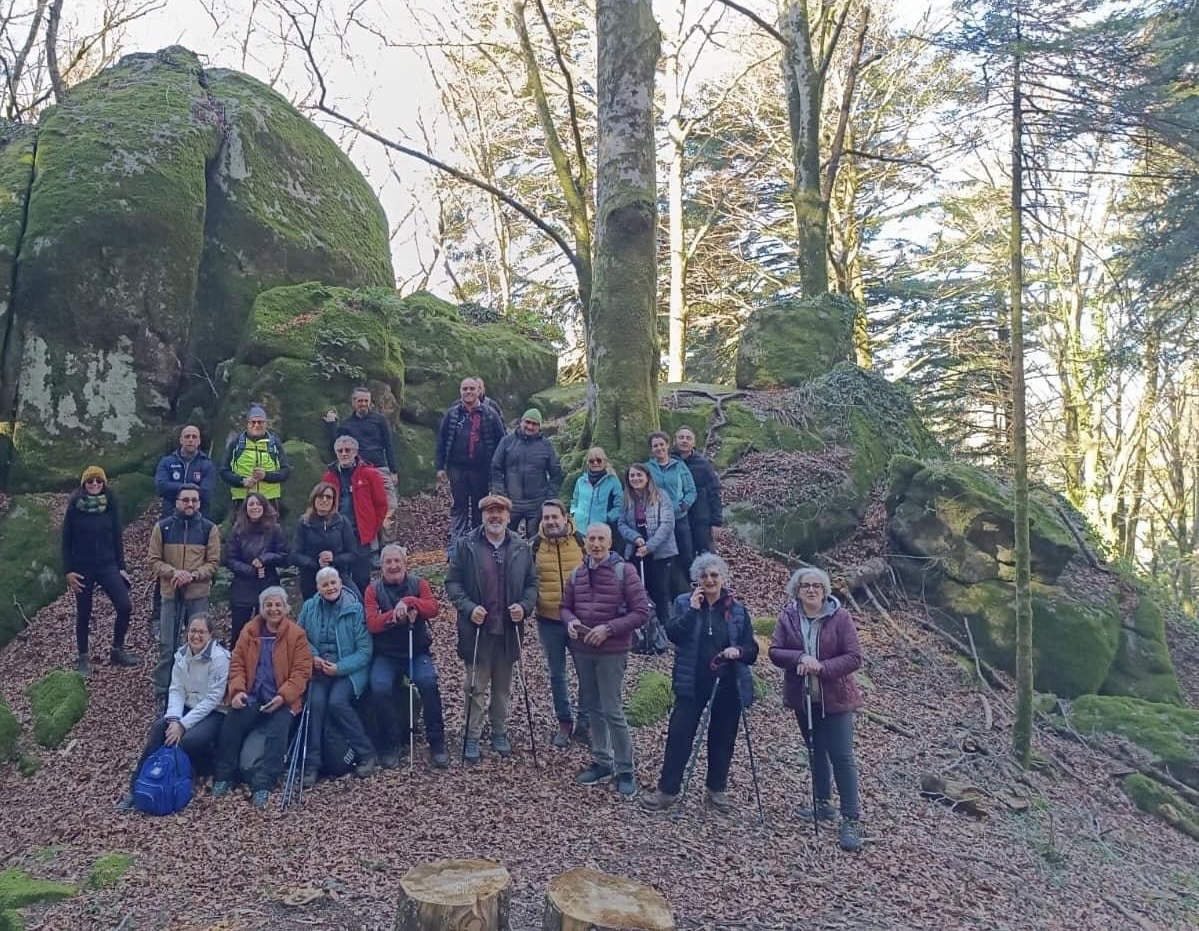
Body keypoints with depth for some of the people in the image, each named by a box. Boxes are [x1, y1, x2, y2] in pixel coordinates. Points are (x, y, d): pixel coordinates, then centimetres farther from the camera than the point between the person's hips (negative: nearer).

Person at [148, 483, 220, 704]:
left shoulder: (209, 528, 0)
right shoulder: (162, 527, 1)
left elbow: (213, 562, -2)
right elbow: (154, 560, 0)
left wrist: (193, 575, -18)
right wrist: (173, 572, -17)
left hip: (199, 595, 0)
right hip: (170, 594, 0)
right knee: (167, 645, 4)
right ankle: (163, 691, 14)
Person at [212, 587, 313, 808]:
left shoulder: (296, 634, -3)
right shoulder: (249, 631, 8)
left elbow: (302, 671, -6)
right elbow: (237, 663, 9)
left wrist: (283, 696, -18)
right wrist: (237, 690, -8)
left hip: (281, 699, -3)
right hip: (251, 696, 3)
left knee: (278, 732, -26)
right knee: (231, 723, -20)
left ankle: (262, 785, -20)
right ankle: (224, 777, -4)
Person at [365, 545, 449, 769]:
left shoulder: (419, 584, 4)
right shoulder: (373, 590, 3)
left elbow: (434, 608, -14)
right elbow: (371, 623, -10)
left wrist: (408, 602, -27)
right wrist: (394, 614, -25)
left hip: (417, 651, 0)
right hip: (386, 654, 0)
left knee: (428, 682, -27)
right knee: (380, 687, -27)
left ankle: (437, 743, -13)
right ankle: (391, 744, -8)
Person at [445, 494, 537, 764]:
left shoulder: (521, 548, 4)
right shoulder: (466, 545, -3)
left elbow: (532, 583, 8)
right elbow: (452, 582, -2)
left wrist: (524, 606, -9)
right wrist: (468, 607, -15)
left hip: (509, 629, 3)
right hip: (477, 628, -2)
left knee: (503, 686, 15)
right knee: (476, 686, 4)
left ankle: (500, 733, 28)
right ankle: (472, 738, 15)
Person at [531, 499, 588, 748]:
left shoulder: (580, 541, -5)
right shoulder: (535, 545, -4)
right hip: (549, 619, 1)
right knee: (557, 674, 11)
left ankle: (584, 722, 21)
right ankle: (564, 722, 26)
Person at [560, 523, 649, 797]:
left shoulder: (625, 572, -9)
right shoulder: (577, 574, 6)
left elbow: (641, 612, -12)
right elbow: (566, 606, 15)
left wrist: (608, 628, -20)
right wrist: (570, 621, -8)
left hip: (612, 652, -5)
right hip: (582, 650, 5)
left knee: (612, 711, -5)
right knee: (592, 708, 14)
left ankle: (625, 771, 8)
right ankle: (601, 762, 28)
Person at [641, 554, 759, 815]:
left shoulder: (737, 610, 1)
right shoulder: (684, 602, -1)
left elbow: (752, 650, 2)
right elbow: (673, 635, -15)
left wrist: (738, 651, -20)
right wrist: (692, 609, -22)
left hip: (727, 685, 1)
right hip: (692, 684, -1)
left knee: (722, 739, 11)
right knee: (679, 735, -1)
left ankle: (717, 790, 28)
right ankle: (667, 790, 12)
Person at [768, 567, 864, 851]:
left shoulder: (839, 617, -13)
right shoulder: (787, 617, -4)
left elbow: (854, 657, -14)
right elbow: (774, 651, -7)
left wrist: (822, 667, -26)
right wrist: (800, 658, -25)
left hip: (834, 698, -4)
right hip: (802, 697, 4)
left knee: (842, 758, -5)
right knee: (816, 752, 19)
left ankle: (852, 820, 1)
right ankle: (823, 804, 36)